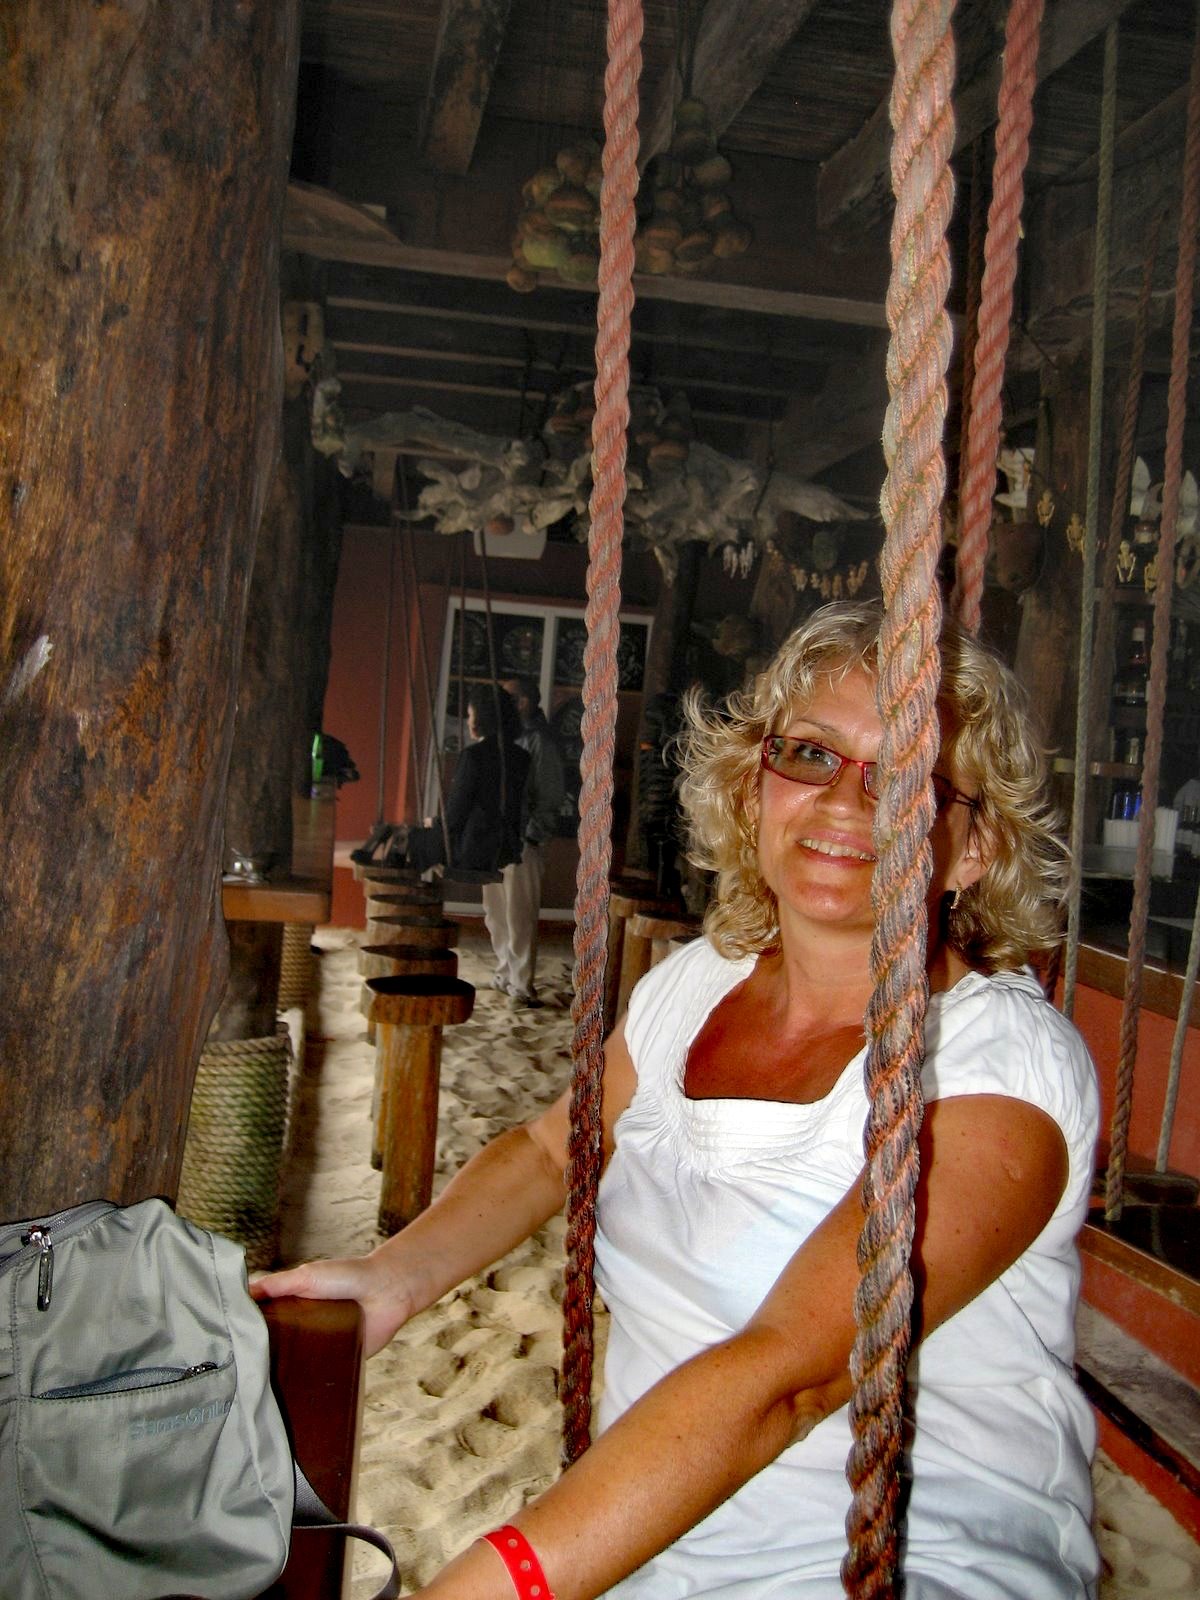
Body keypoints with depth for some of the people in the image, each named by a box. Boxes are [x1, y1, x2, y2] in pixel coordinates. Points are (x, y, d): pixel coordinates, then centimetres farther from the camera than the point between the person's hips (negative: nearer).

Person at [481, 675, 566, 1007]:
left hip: (521, 842, -8)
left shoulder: (538, 741, -8)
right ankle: (505, 974, 27)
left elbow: (550, 799, -10)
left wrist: (531, 837, -14)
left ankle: (522, 986, 0)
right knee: (495, 914, 14)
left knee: (520, 917, -5)